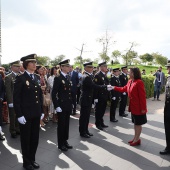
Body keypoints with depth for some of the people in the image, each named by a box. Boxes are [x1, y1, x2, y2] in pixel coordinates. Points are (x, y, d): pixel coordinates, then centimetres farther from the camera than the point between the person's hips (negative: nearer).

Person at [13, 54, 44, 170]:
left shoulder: (37, 77, 9)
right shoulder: (20, 78, -10)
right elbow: (16, 98, -12)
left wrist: (42, 111, 10)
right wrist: (19, 115, -15)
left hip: (36, 114, 6)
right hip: (25, 114, -5)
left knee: (35, 138, 15)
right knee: (26, 139, 10)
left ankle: (32, 159, 34)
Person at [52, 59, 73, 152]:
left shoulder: (68, 77, 10)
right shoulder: (58, 78, -12)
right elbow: (54, 93, -14)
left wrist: (71, 103, 11)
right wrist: (56, 106, -17)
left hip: (68, 105, 7)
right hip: (61, 105, -7)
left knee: (66, 124, 15)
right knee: (61, 125, 6)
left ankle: (65, 141, 30)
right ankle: (60, 144, 21)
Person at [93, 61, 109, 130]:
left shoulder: (105, 75, 12)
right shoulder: (97, 75, -14)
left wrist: (108, 95, 11)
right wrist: (95, 97, -21)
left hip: (105, 96, 8)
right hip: (100, 97, -8)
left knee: (102, 110, 17)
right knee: (98, 111, 5)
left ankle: (101, 123, 30)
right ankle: (98, 124, 19)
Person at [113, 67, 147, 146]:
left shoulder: (139, 82, -21)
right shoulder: (130, 81, 6)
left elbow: (142, 96, -21)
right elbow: (124, 89, 20)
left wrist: (143, 108, -19)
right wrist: (114, 88, 16)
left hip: (139, 107, -8)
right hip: (133, 106, 9)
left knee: (138, 124, 6)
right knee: (135, 123, 17)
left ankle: (137, 139, 20)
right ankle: (135, 138, 30)